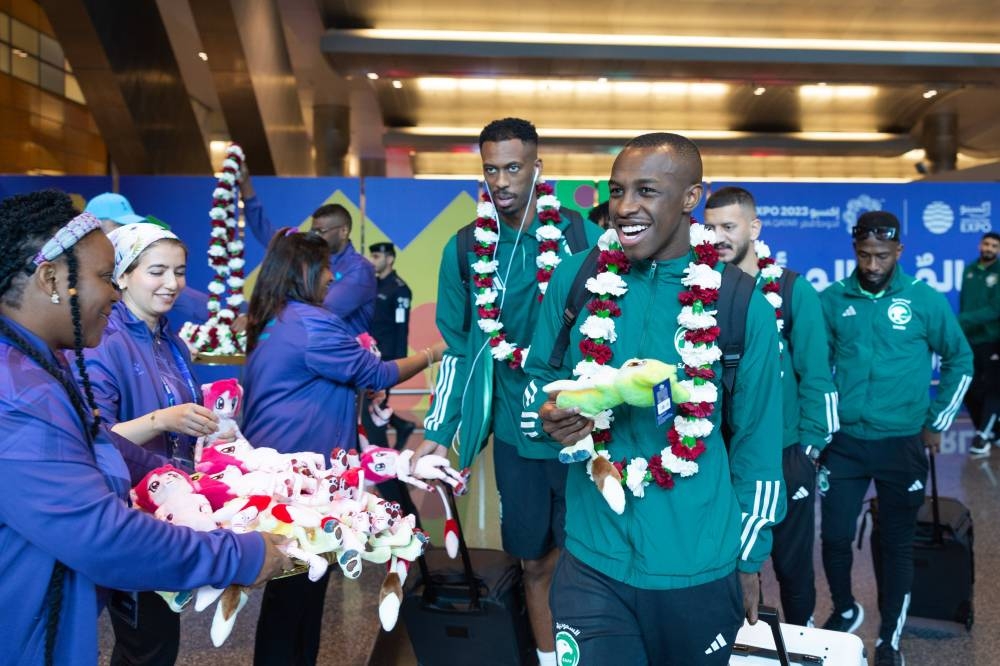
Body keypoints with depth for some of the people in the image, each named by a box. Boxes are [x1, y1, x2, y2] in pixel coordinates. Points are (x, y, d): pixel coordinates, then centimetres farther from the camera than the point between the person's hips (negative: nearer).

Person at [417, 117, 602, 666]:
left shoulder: (581, 237, -7)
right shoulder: (465, 248, 1)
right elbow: (459, 348, 7)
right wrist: (438, 430, 2)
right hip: (514, 431, 2)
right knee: (535, 562, 14)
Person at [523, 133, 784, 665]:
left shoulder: (742, 304, -9)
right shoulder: (575, 278, -4)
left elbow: (756, 442, -1)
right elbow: (540, 376, 7)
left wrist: (749, 559, 5)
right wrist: (549, 416, -16)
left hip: (700, 569, 0)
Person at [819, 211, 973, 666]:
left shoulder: (925, 301, -3)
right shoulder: (832, 300, -1)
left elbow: (960, 360, 9)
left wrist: (937, 423, 7)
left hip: (902, 444, -1)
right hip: (843, 441, 1)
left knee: (897, 543, 9)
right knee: (835, 535, 6)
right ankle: (845, 611, 34)